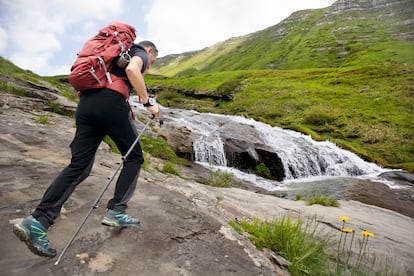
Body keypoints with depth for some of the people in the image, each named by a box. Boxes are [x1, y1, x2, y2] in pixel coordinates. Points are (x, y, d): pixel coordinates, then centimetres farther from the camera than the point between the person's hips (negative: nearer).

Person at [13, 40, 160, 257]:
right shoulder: (141, 53, 14)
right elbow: (132, 69, -13)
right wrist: (148, 103, -10)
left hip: (86, 103, 8)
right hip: (111, 103, -7)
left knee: (79, 165, 4)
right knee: (134, 157, 6)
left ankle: (37, 222, -3)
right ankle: (115, 212, 1)